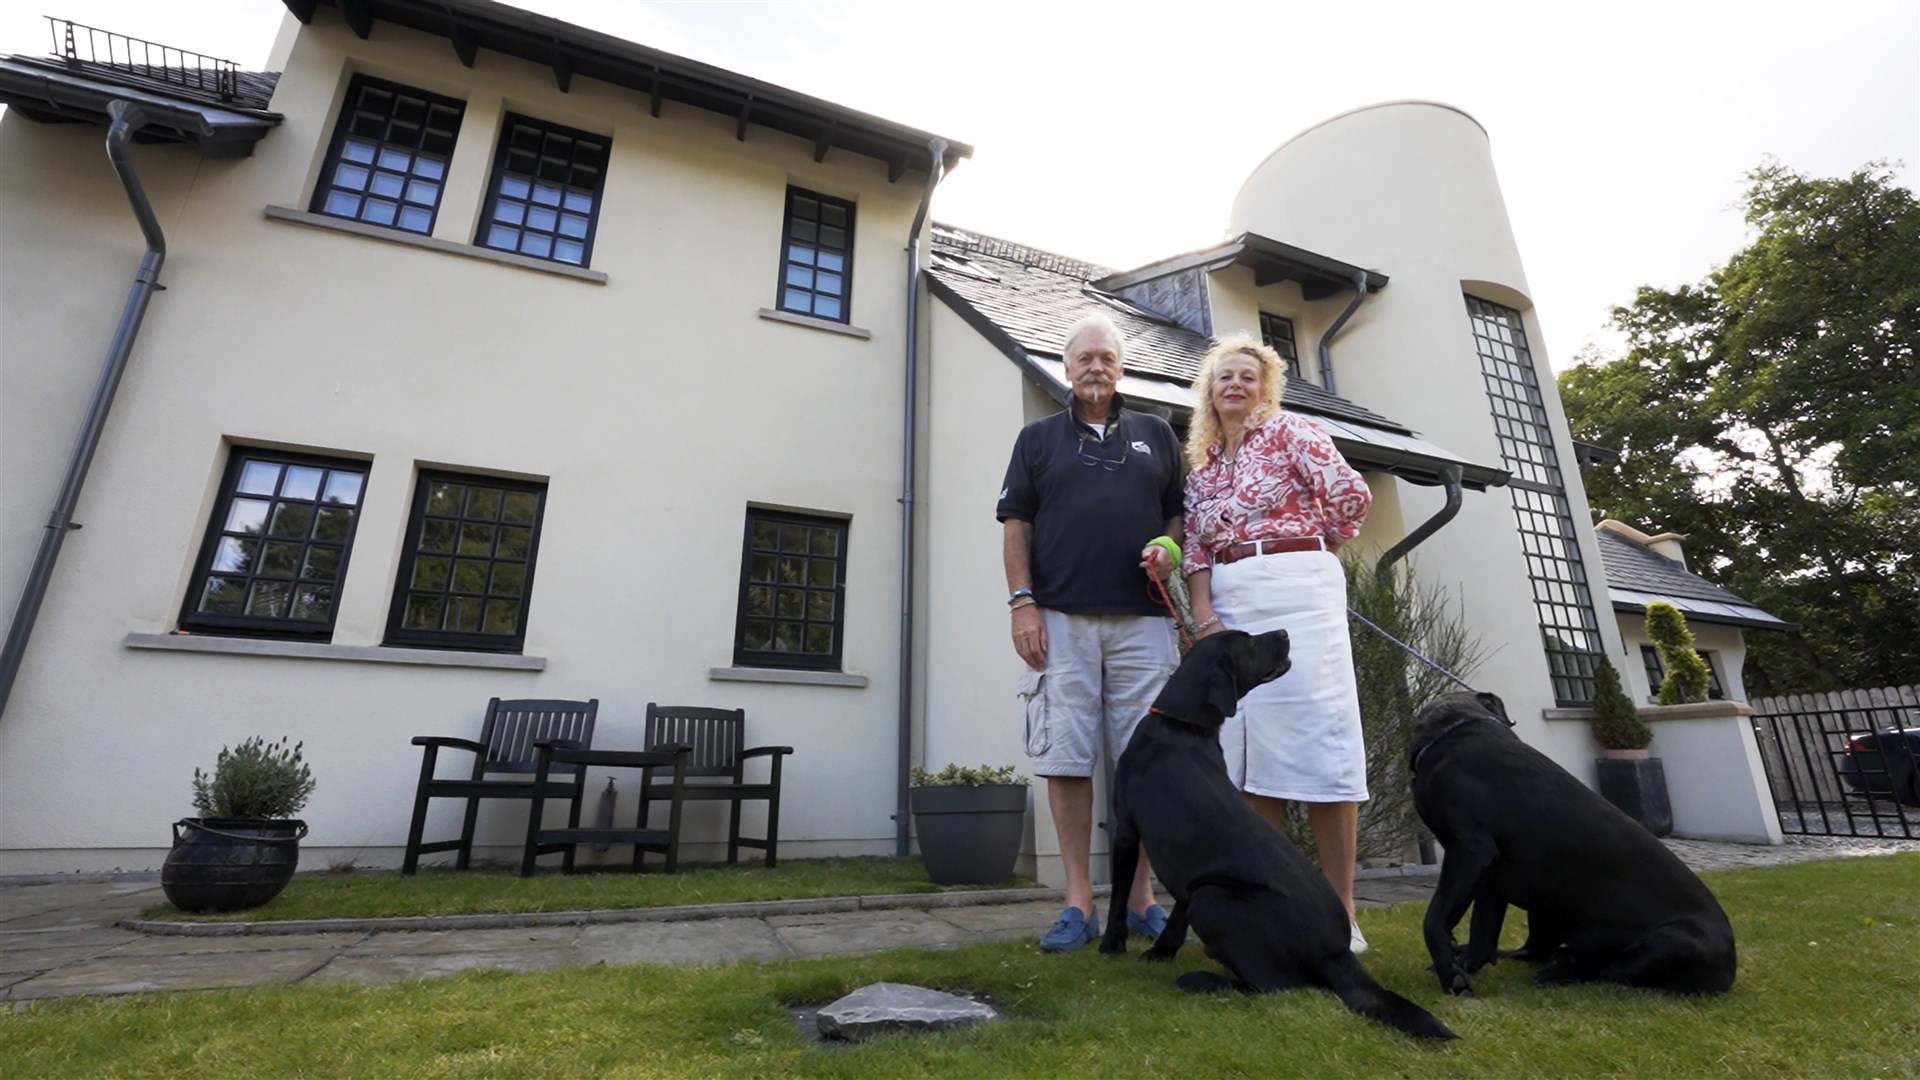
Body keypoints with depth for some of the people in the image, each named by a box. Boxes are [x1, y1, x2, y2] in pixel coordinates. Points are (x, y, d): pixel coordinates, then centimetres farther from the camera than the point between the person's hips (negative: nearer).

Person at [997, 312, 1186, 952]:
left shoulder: (1156, 435, 19)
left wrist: (1167, 551, -4)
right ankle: (1079, 902, 9)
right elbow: (1016, 522, 7)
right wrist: (1022, 602, -3)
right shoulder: (1038, 438, 14)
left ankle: (1140, 896, 15)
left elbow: (1179, 513, 19)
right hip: (1060, 618, -1)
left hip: (1142, 619, 1)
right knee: (1066, 759, -1)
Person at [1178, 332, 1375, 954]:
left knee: (1315, 739, -6)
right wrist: (1202, 610, -4)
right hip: (1228, 603, 5)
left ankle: (1340, 913, 3)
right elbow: (1196, 545, 11)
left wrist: (1311, 547, 10)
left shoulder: (1288, 431, 5)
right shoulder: (1201, 463, 19)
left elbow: (1351, 495, -3)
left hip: (1295, 589, -5)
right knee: (1249, 743, 4)